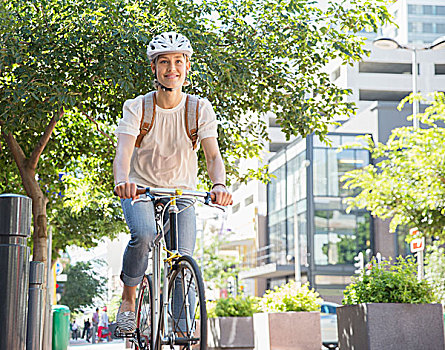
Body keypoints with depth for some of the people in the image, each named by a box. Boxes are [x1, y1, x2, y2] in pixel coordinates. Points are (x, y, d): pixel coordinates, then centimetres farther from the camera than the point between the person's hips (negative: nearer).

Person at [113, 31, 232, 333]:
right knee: (144, 235, -32)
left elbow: (213, 154, -21)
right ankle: (128, 299, -5)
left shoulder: (200, 109, -11)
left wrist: (219, 184, -44)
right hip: (140, 189, -1)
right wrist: (122, 180, -50)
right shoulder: (137, 108, -13)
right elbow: (123, 151, -27)